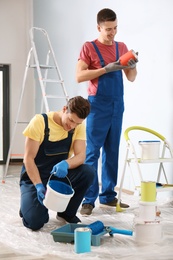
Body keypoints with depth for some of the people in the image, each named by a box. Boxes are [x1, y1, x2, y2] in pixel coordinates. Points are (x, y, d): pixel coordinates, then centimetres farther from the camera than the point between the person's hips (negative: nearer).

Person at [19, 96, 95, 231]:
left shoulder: (79, 126, -8)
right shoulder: (40, 122, -20)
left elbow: (81, 156, -18)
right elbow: (28, 158, -19)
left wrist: (66, 164, -41)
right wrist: (39, 186, -31)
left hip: (61, 174, 4)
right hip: (35, 177, -3)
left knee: (88, 172, -26)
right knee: (35, 222, -24)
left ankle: (67, 213, -3)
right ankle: (30, 205, 15)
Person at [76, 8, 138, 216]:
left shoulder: (122, 47, 11)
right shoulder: (89, 47, -2)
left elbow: (131, 78, 13)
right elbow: (79, 76, -11)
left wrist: (133, 66, -8)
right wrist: (106, 69, -17)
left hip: (117, 105, 5)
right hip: (98, 105, -5)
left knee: (112, 152, 9)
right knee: (92, 152, -5)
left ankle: (108, 196, 16)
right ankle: (89, 200, -2)